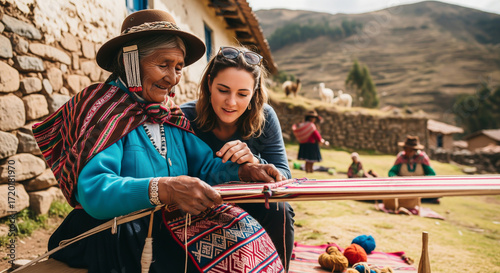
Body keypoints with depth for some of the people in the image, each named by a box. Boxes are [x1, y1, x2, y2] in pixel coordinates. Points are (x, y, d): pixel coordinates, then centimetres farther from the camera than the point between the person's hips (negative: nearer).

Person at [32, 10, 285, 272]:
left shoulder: (170, 114, 10)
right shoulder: (102, 109, -10)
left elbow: (206, 164, 6)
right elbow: (92, 192, -22)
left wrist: (246, 171, -14)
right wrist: (164, 189, -38)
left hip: (171, 228, 6)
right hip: (117, 238, -6)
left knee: (244, 232, -16)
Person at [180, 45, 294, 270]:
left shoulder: (264, 118, -11)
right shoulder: (185, 119, -16)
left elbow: (284, 177, -12)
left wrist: (256, 163, -33)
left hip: (252, 207, 2)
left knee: (278, 209, -26)